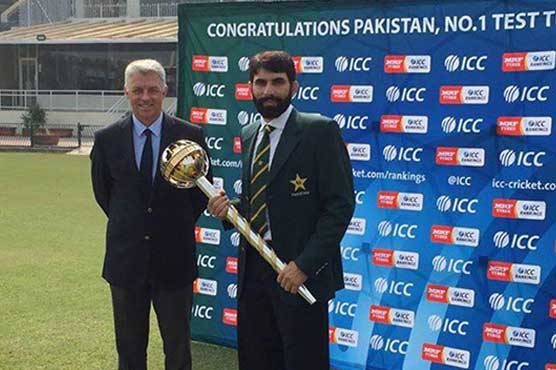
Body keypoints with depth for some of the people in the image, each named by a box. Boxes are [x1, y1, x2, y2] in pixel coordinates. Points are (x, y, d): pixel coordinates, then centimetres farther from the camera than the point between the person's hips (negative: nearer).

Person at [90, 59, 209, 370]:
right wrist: (128, 224, 11)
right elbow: (102, 191, 12)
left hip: (174, 260, -1)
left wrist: (178, 225, 6)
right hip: (126, 259, 1)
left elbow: (202, 190, 6)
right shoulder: (107, 139, -2)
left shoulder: (191, 136, -5)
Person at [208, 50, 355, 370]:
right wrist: (229, 208, -1)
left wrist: (304, 264, -19)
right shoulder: (250, 135, 12)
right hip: (253, 268, 7)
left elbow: (340, 204, -14)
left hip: (301, 272, -6)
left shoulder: (320, 131, -10)